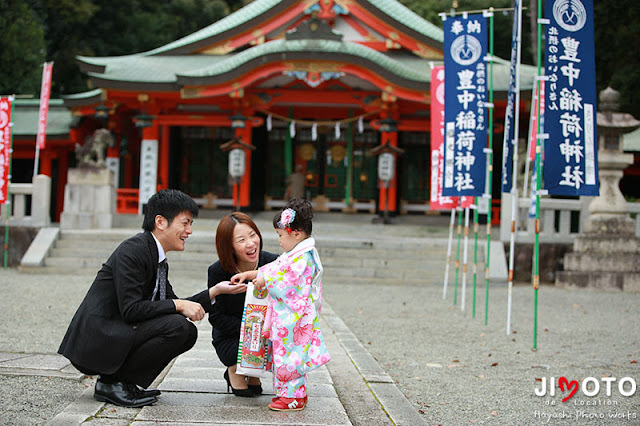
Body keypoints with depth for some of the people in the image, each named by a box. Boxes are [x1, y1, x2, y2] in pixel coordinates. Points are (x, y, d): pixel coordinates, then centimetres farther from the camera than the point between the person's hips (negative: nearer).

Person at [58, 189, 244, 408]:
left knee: (189, 332, 8)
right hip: (95, 343, -10)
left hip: (118, 336, 10)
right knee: (177, 326, -21)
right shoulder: (132, 250, -16)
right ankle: (110, 382, -10)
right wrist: (178, 305, -19)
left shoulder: (159, 261, 14)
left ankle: (123, 381, 6)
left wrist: (215, 292, 6)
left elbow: (174, 305, 15)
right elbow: (131, 309, -23)